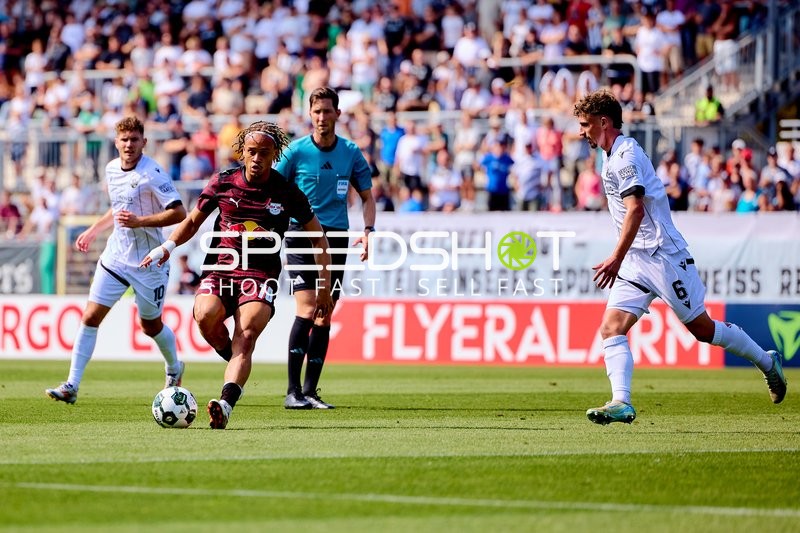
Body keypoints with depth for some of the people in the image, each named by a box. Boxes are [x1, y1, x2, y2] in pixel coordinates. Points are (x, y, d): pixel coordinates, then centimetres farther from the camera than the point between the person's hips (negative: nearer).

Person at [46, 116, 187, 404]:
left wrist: (140, 221, -29)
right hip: (115, 256, 5)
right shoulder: (111, 169, 6)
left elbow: (179, 213, -22)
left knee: (150, 325, 10)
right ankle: (72, 385, -6)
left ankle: (174, 368, 40)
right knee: (91, 316, -6)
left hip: (149, 261, -5)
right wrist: (92, 231, 20)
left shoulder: (152, 174, -17)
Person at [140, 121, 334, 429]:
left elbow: (318, 236, 13)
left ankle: (226, 405, -41)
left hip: (261, 276, -2)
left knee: (247, 334, -27)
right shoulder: (223, 183, 5)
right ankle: (235, 361, 0)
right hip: (219, 270, 2)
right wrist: (168, 246, 0)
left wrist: (324, 286, 11)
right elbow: (194, 221, 19)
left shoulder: (287, 193, 2)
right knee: (206, 315, -30)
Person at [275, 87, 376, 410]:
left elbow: (367, 196, 15)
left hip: (336, 238, 3)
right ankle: (293, 392, -13)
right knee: (306, 312, -16)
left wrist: (367, 230, -1)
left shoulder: (350, 153, 6)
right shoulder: (296, 151, -2)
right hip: (301, 237, -3)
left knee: (324, 317, 3)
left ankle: (310, 391, 10)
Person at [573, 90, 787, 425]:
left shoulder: (625, 155, -15)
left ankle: (767, 362, 22)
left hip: (662, 255, -9)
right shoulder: (613, 155, 16)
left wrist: (616, 258, -30)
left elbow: (636, 210, -26)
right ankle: (621, 403, -22)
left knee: (702, 328, 2)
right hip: (636, 260, 9)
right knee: (611, 328, -10)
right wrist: (620, 259, 27)